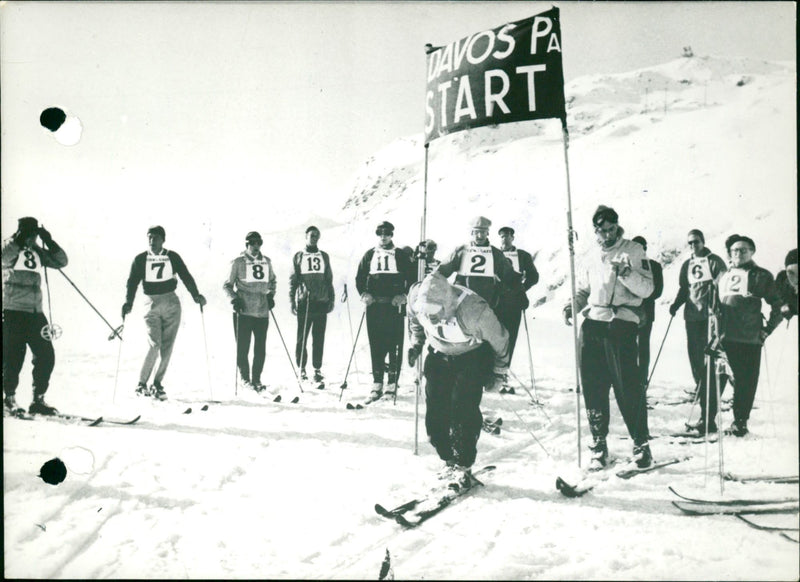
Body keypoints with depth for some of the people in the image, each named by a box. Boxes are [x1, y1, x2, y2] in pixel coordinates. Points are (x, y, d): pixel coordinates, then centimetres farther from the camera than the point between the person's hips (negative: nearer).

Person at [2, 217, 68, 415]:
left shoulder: (37, 251, 14)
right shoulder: (10, 247, -2)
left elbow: (61, 261, 9)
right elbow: (6, 254, -23)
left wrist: (49, 242, 0)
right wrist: (19, 238, -25)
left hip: (35, 312, 5)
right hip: (12, 311, -5)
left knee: (46, 356, 1)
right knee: (13, 357, -1)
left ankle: (38, 400, 13)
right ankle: (9, 398, 18)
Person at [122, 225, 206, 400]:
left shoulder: (173, 257, 4)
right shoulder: (140, 259, 3)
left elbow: (186, 277, 3)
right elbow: (132, 282, 0)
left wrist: (196, 295, -11)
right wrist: (128, 303, -15)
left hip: (171, 304, 2)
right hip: (151, 305, -2)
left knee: (167, 347, 1)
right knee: (155, 345, -14)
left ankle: (157, 384, 13)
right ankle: (142, 384, -2)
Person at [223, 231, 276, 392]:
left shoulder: (267, 261, 12)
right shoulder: (238, 262, 0)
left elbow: (272, 280, 27)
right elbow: (227, 285, 4)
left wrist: (270, 295, 13)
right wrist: (234, 299, -11)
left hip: (262, 311, 3)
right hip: (243, 311, -3)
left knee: (260, 348, 5)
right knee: (243, 347, 0)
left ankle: (256, 379, 17)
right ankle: (245, 378, 16)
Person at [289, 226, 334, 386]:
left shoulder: (324, 256, 15)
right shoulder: (298, 256, 9)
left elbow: (329, 280, 17)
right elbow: (293, 280, 7)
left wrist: (331, 299, 9)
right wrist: (292, 301, -1)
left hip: (321, 302, 2)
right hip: (304, 302, -2)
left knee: (319, 338, 0)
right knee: (302, 337, 0)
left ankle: (318, 370, 4)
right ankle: (301, 368, 9)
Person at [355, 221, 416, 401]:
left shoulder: (400, 255, 7)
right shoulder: (369, 255, 14)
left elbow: (412, 277, 5)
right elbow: (360, 277, 14)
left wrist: (404, 295, -7)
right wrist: (364, 293, -2)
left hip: (394, 305, -2)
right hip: (374, 306, 2)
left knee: (394, 345, -3)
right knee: (376, 345, 2)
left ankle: (392, 382, 2)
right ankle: (377, 383, 7)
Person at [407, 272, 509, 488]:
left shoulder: (475, 311, -37)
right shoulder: (416, 297, -26)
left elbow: (499, 340, -16)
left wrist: (499, 372, -4)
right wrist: (415, 343, 4)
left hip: (473, 358, -4)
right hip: (439, 356, 5)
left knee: (463, 409, -17)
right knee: (435, 411, -1)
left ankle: (463, 467, -2)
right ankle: (449, 461, 18)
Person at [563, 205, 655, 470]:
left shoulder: (633, 250, 2)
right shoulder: (593, 254, 17)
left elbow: (647, 289, -5)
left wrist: (626, 273, -21)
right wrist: (572, 305, 6)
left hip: (621, 322, -5)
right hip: (592, 322, 5)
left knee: (627, 386, -6)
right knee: (592, 387, 4)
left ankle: (641, 444, 6)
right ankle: (598, 444, 14)